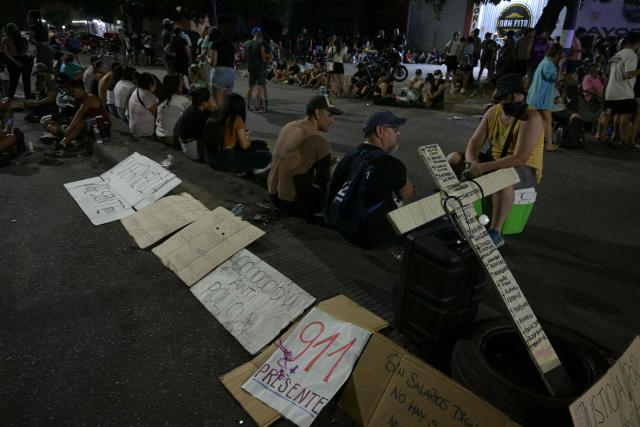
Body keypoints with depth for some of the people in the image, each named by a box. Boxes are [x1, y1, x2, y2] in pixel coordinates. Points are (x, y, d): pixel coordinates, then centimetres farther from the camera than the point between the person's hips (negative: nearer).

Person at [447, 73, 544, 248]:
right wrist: (471, 162, -24)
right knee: (454, 159, -6)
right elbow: (475, 142, -2)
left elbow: (519, 158, -29)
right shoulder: (493, 112, 0)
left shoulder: (531, 118, -20)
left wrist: (483, 167, -35)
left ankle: (495, 233, -31)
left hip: (525, 170, -6)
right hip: (494, 162, 6)